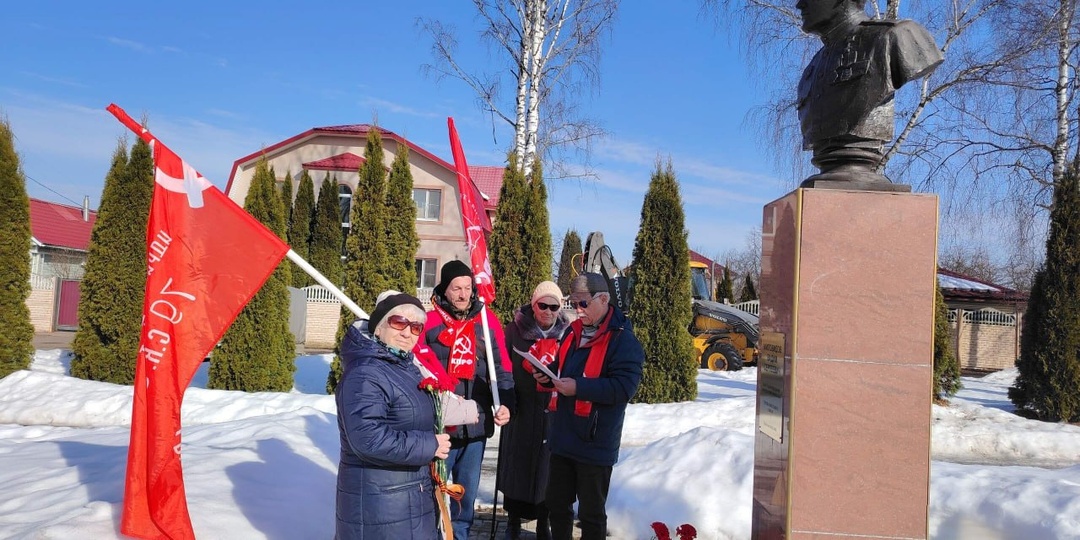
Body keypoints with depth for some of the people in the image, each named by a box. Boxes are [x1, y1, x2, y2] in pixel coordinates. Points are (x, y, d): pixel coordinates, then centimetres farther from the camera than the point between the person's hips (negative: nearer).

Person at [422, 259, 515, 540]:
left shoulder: (488, 320, 3)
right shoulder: (429, 321, -6)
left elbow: (502, 367, 5)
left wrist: (505, 403, -7)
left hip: (477, 424, 3)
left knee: (468, 490, 17)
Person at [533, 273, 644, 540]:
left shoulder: (622, 339, -14)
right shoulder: (574, 331, 10)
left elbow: (624, 387, -23)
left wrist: (579, 387, -25)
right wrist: (549, 376, 3)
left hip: (595, 442, -7)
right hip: (563, 437, 7)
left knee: (591, 513, 7)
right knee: (556, 504, 20)